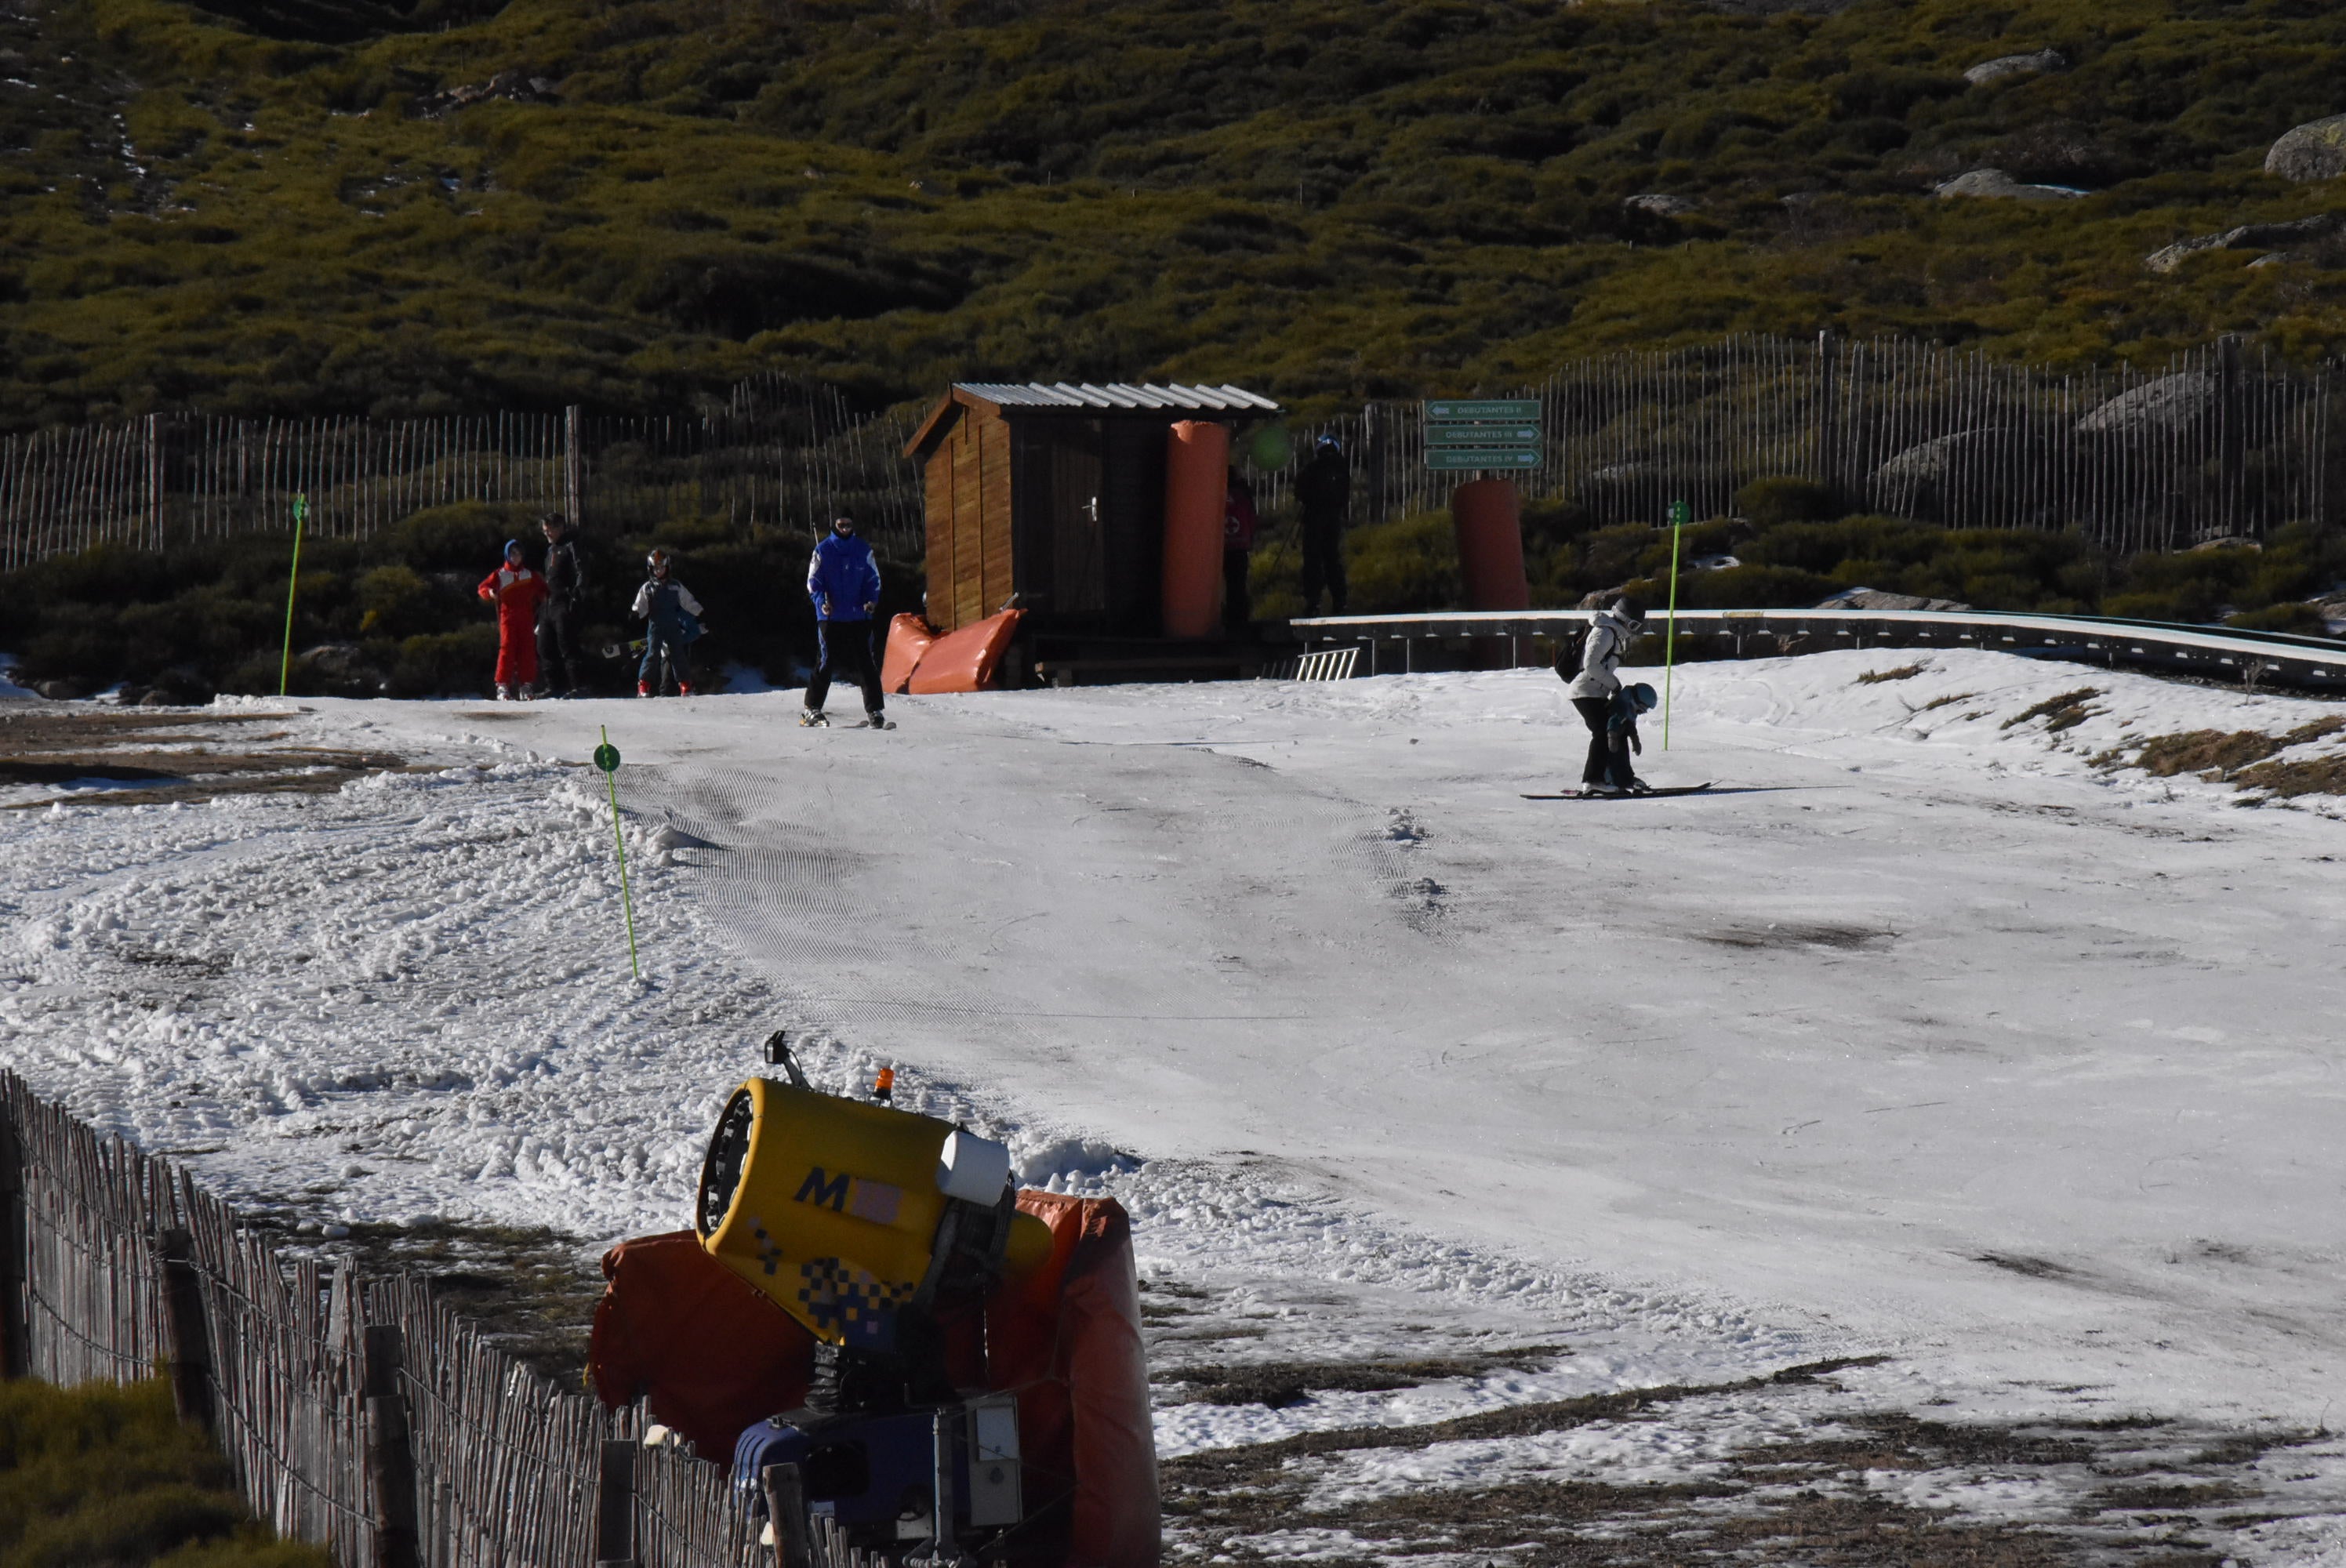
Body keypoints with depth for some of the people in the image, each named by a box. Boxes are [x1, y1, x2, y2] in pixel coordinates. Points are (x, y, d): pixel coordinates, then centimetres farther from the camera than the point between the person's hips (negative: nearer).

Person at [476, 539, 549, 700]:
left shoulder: (530, 575, 15)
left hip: (526, 618, 3)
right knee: (507, 648, -11)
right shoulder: (500, 575, 8)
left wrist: (543, 597, 4)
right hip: (507, 617, -3)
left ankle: (526, 687, 4)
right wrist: (489, 592, -15)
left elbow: (542, 588, 24)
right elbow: (482, 587, 6)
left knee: (527, 650, -1)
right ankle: (503, 687, -12)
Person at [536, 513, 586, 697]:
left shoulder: (571, 546, -2)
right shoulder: (550, 549, 24)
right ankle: (555, 687, 11)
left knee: (567, 647, -13)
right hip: (548, 605, 9)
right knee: (545, 648, 6)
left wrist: (579, 589, -30)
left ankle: (577, 687, -13)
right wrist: (541, 605, 25)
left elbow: (581, 570, -14)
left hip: (564, 604, -9)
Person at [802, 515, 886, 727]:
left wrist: (872, 601, -7)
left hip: (859, 616, 1)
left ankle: (874, 710, -1)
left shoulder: (863, 550, 8)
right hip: (830, 618, -1)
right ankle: (812, 708, 7)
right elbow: (813, 582, 4)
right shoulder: (823, 551, 4)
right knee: (827, 661, -4)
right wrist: (821, 602, -15)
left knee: (865, 662, -3)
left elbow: (873, 580, 12)